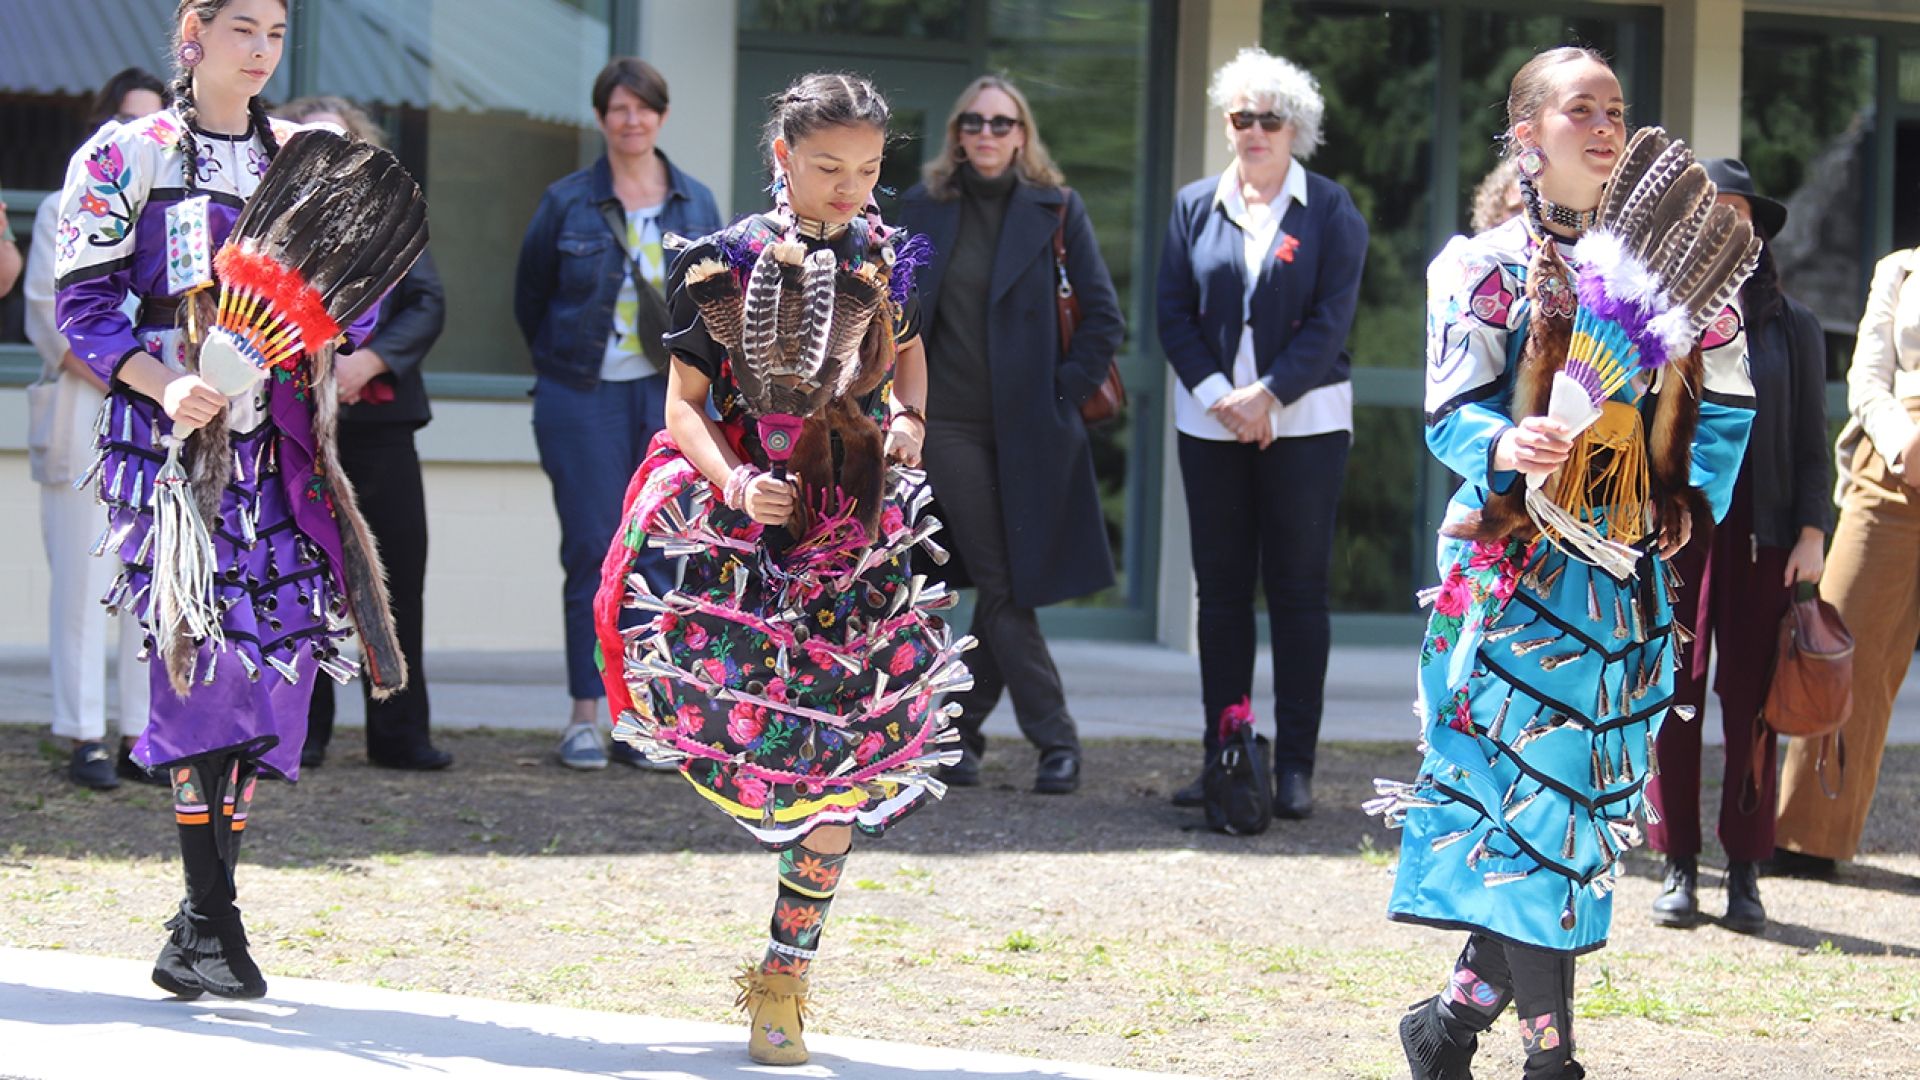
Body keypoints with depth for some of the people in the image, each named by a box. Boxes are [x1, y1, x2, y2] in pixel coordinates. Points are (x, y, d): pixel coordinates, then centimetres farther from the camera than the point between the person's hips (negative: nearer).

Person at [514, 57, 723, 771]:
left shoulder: (696, 205, 9)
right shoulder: (567, 203, 1)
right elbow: (529, 295, 12)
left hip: (669, 396, 2)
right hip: (583, 397, -2)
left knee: (660, 553, 0)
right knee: (592, 550, -5)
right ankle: (584, 716, -1)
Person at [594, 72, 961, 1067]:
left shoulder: (884, 257, 5)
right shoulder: (727, 264, -4)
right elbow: (683, 401, -4)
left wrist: (908, 415, 1)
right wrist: (734, 483, -21)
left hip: (858, 526, 2)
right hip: (744, 519, -2)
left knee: (845, 752, -2)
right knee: (745, 716, -15)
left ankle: (786, 977, 8)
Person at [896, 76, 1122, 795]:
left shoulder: (1055, 209, 1)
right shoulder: (924, 210, 6)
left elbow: (1103, 315, 2)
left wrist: (1068, 390, -5)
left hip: (1031, 430, 0)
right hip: (951, 425, 0)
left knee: (1012, 586, 2)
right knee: (1000, 588, -4)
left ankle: (959, 728, 17)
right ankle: (1055, 741, -2)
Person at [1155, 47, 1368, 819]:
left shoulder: (1331, 212, 1)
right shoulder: (1195, 207, 9)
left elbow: (1330, 320, -5)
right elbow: (1174, 314, 5)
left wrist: (1267, 396, -14)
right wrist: (1218, 395, -9)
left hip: (1303, 424, -3)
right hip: (1211, 426, 3)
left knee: (1299, 592, -1)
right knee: (1221, 590, 5)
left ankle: (1294, 768, 0)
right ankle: (1222, 760, 9)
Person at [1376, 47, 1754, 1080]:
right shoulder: (1484, 267, 0)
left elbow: (1724, 396, 14)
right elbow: (1452, 411, -7)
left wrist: (1691, 496, -1)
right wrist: (1506, 447, -27)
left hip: (1624, 570, 4)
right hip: (1512, 563, -4)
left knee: (1580, 798, 4)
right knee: (1531, 791, -10)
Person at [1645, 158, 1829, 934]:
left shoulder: (1792, 327, 9)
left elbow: (1811, 442, 9)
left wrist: (1811, 535, -1)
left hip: (1760, 537, 0)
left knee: (1751, 703, -1)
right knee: (1673, 698, -2)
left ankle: (1745, 875, 5)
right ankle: (1679, 868, 5)